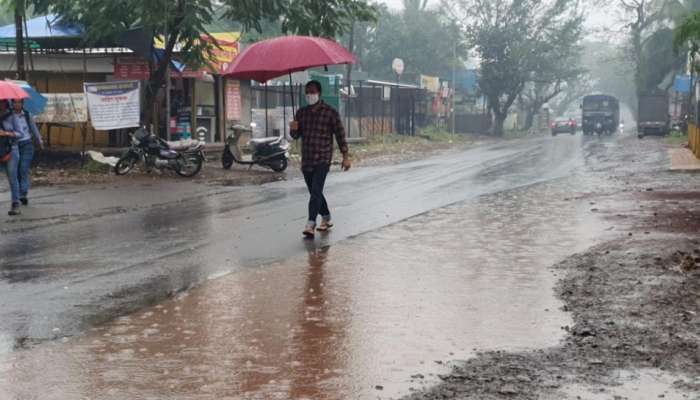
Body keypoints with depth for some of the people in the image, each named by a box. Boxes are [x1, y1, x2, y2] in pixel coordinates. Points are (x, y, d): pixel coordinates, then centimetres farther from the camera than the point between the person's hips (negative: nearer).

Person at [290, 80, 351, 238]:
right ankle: (326, 219, 32)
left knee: (316, 191, -17)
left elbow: (340, 134, -1)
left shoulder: (330, 112, -4)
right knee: (314, 192, 14)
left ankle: (311, 224, -23)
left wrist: (345, 156, -3)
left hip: (322, 159, -6)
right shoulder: (301, 112, 9)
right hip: (306, 159, 6)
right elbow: (296, 135, 13)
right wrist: (293, 129, -12)